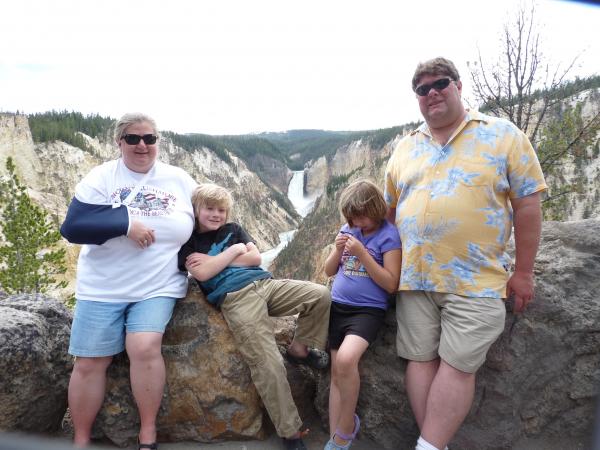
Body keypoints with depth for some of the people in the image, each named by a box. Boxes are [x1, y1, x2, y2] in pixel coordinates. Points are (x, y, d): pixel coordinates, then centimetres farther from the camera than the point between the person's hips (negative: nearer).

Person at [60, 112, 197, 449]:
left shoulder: (180, 179, 5)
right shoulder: (101, 177, -1)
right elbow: (72, 228, -10)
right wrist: (126, 224, -19)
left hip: (158, 287, 0)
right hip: (103, 288, 1)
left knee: (144, 347, -22)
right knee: (89, 362, 4)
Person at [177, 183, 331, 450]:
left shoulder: (233, 229, 23)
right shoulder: (188, 242, 11)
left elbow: (256, 258, 10)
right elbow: (202, 273, -6)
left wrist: (216, 260, 3)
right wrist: (235, 251, 1)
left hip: (265, 284, 5)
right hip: (235, 298, -5)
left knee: (320, 295, -12)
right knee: (268, 363, -15)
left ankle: (300, 349, 7)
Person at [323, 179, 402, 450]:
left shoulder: (388, 235, -7)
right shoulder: (348, 230, 9)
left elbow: (391, 284, -13)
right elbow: (329, 271, 13)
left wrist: (361, 253, -19)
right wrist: (338, 249, -7)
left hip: (368, 310, -5)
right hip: (337, 307, 6)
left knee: (346, 360, -28)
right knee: (337, 374, 3)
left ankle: (346, 428, -5)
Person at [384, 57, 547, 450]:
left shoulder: (503, 135, 0)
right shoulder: (405, 148, 12)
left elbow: (528, 204, -2)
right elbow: (390, 209, 18)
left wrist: (523, 272, -4)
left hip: (476, 281, -3)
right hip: (415, 278, 4)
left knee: (457, 365, -3)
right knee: (420, 359, 6)